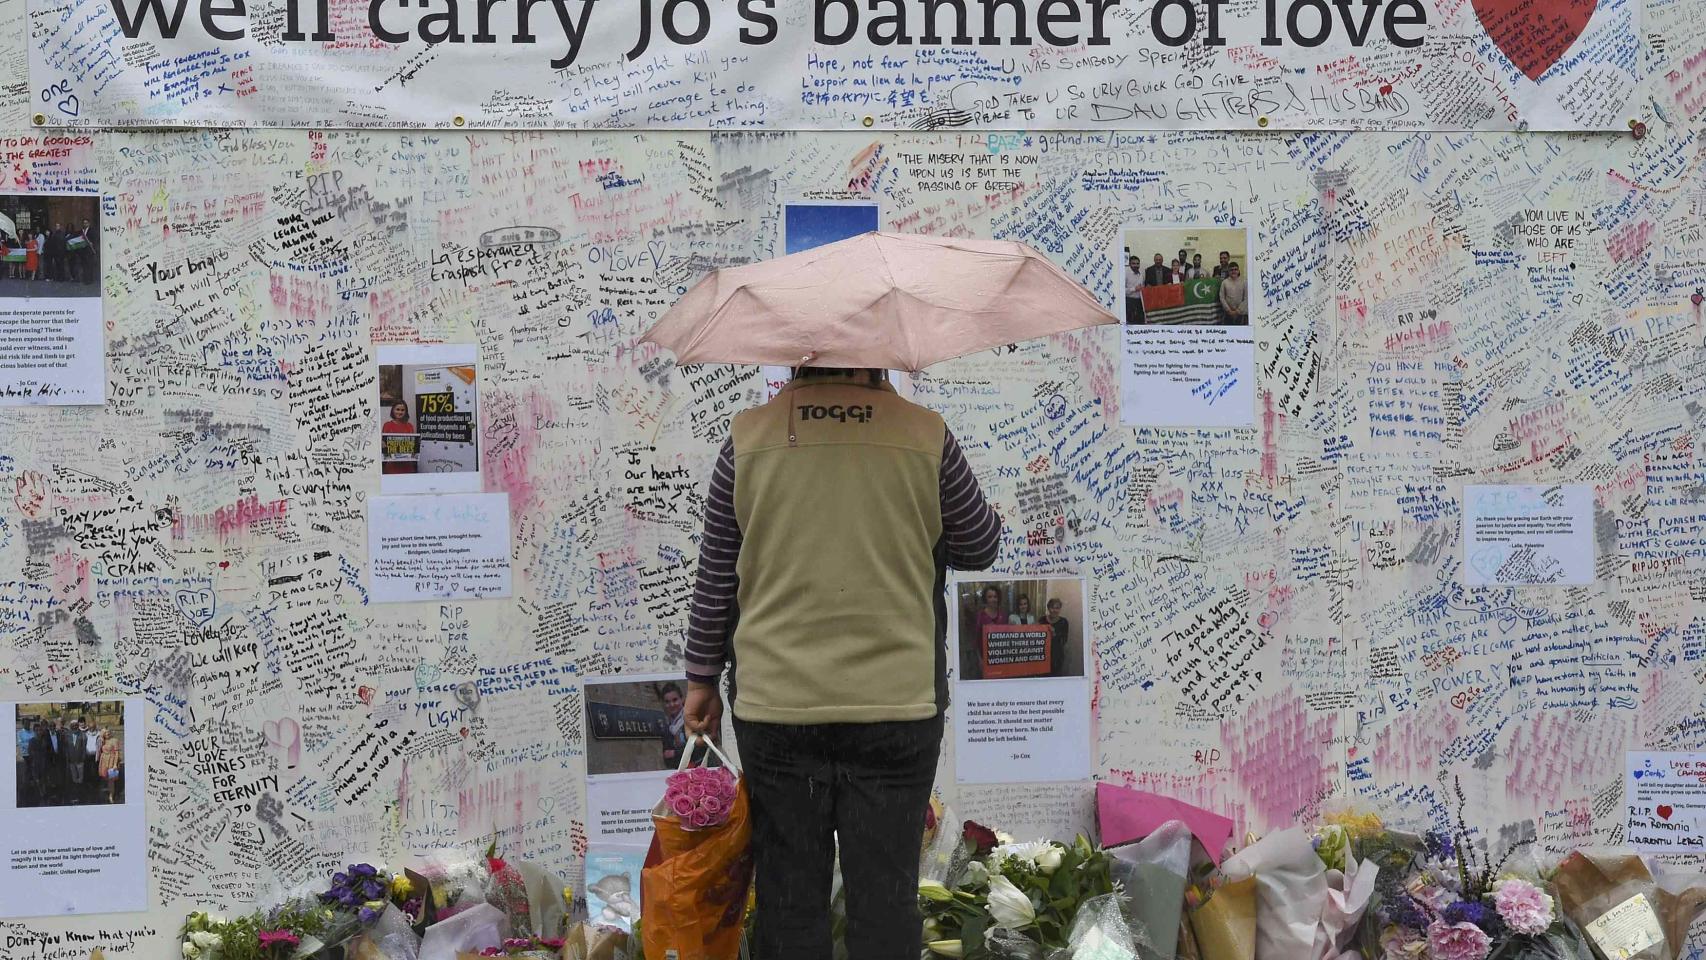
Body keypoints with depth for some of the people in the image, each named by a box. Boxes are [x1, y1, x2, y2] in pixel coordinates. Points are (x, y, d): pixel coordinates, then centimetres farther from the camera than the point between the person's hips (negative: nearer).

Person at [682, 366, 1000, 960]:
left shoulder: (748, 440, -3)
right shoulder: (926, 437, -5)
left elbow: (714, 579, 3)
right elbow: (980, 548, 10)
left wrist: (701, 679, 16)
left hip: (776, 705, 1)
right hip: (897, 706, -1)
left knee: (789, 895, 10)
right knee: (887, 897, 7)